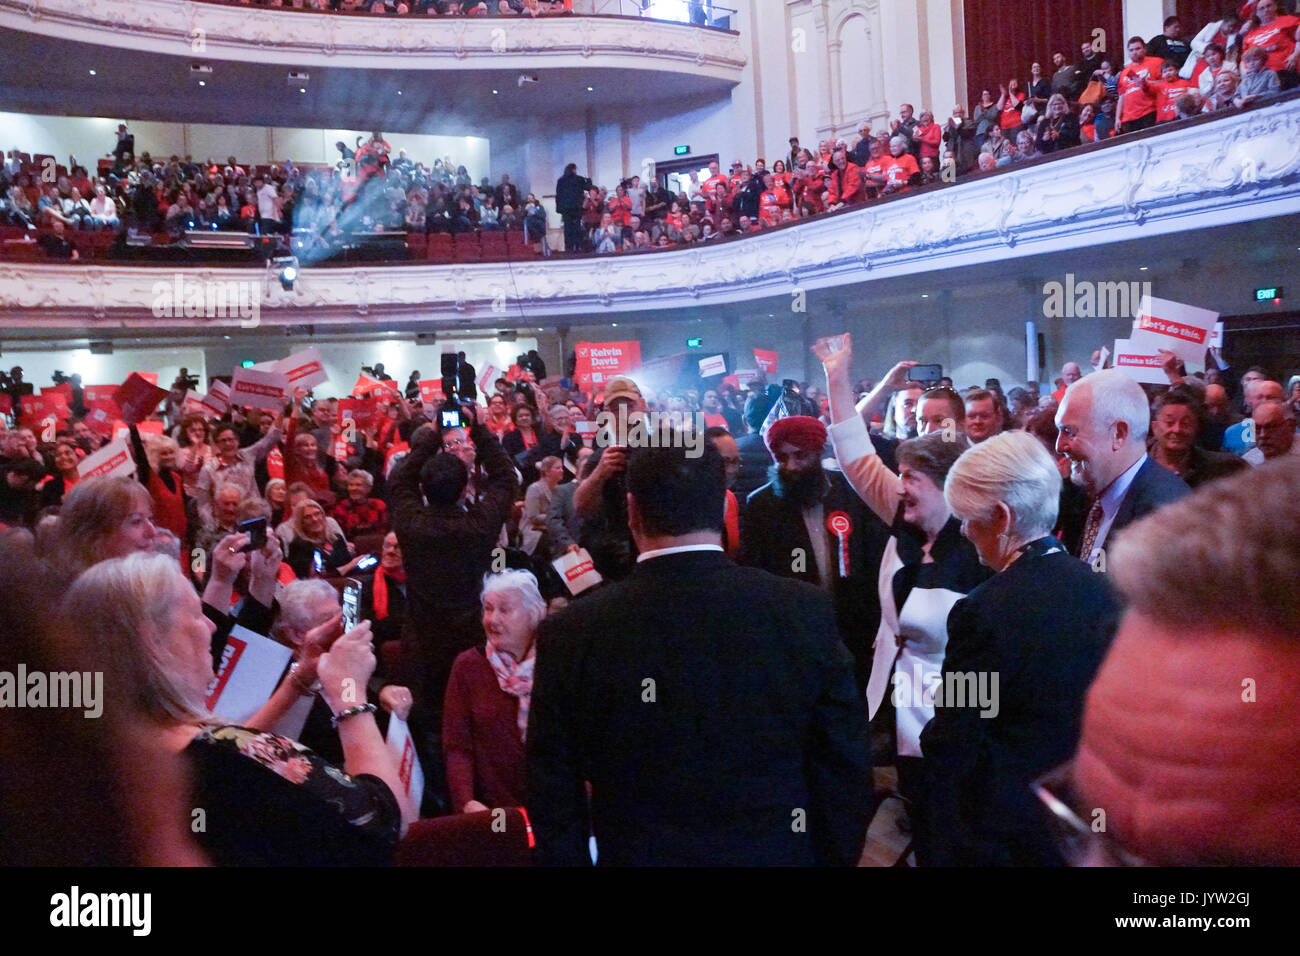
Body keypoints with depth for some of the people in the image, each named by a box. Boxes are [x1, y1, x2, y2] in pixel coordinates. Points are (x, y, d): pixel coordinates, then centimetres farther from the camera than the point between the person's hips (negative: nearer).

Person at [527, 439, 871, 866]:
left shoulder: (569, 634, -16)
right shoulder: (806, 611, -14)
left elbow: (554, 799, -9)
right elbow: (847, 772, -7)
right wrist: (834, 857, 7)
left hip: (637, 854, 0)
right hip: (779, 853, 1)